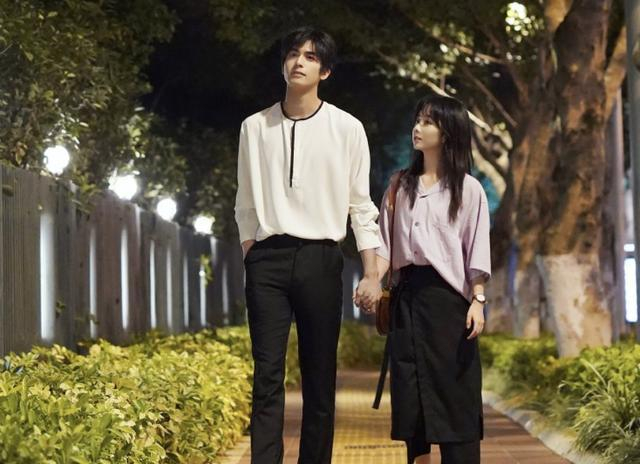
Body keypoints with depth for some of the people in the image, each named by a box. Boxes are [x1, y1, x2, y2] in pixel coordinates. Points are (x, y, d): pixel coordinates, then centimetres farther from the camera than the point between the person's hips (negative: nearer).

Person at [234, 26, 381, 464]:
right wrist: (250, 261, 7)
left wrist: (371, 274, 0)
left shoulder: (347, 128, 3)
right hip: (268, 258, 1)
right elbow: (247, 205, 14)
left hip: (320, 259, -1)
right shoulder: (255, 127, 8)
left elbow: (361, 205, 4)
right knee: (268, 375, -5)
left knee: (320, 376, 3)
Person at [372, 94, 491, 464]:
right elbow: (386, 242, 9)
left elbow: (477, 251, -2)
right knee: (410, 392, 3)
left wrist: (478, 300, -11)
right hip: (406, 296, 4)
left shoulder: (467, 189, 2)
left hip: (447, 295, -4)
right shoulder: (401, 185, 13)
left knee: (454, 392, -5)